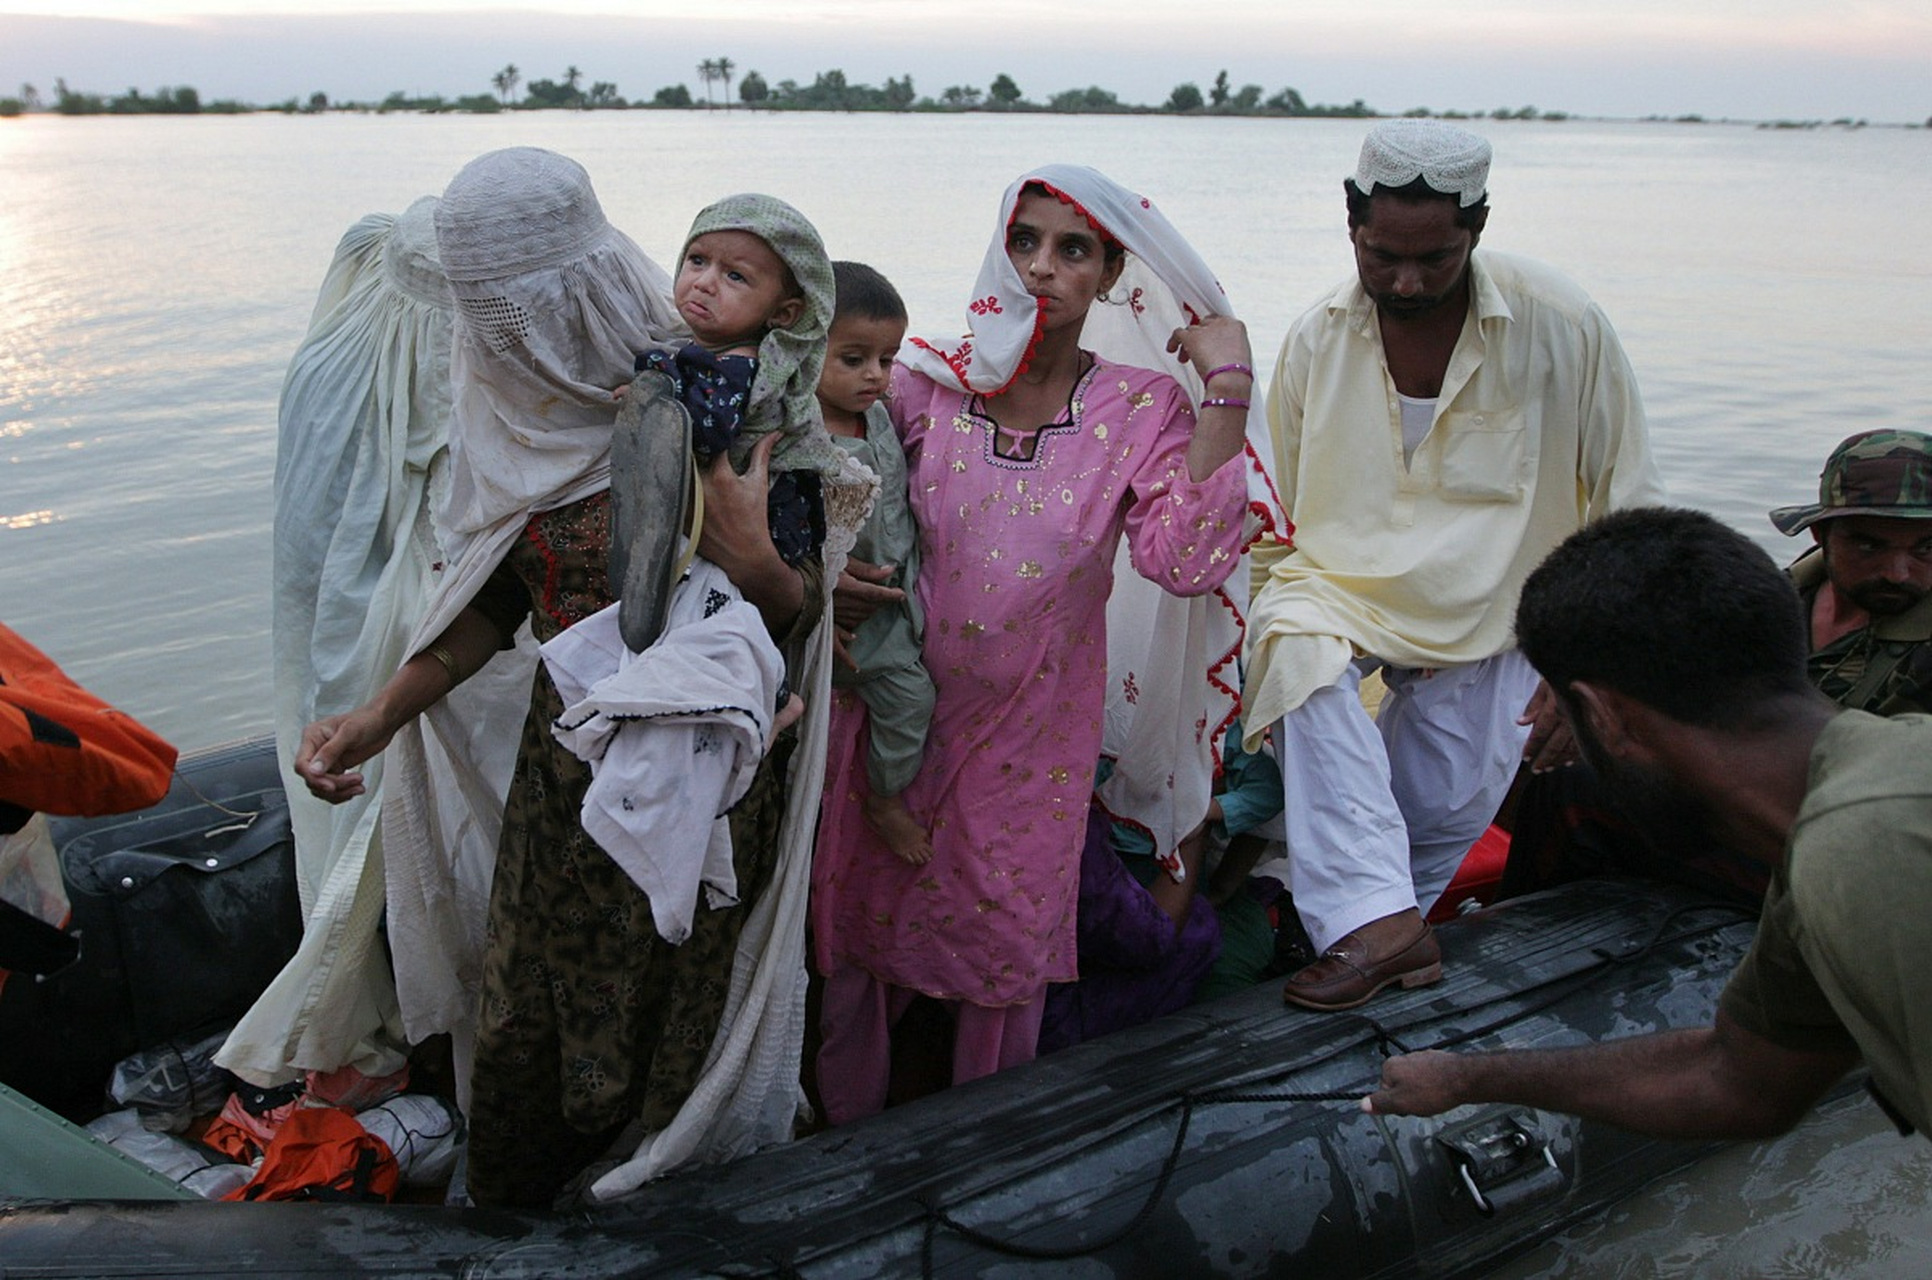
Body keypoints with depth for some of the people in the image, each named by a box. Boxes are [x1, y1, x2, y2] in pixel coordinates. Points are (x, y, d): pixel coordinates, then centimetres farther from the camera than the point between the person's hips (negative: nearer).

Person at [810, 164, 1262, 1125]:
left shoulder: (1141, 412, -7)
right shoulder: (925, 386, -5)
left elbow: (1186, 560, -21)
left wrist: (1226, 393, -23)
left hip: (1032, 735, 0)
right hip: (896, 713, 1)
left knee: (1004, 940, 15)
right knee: (860, 923, 14)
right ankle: (845, 1130, 42)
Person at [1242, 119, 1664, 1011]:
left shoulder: (1564, 329, -10)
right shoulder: (1317, 340, -3)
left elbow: (1629, 515, -3)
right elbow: (1275, 522, 8)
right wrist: (1254, 639, 1)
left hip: (1490, 618, 0)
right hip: (1342, 589, 1)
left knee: (1443, 812, -11)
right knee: (1294, 644, -31)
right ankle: (1381, 923, -33)